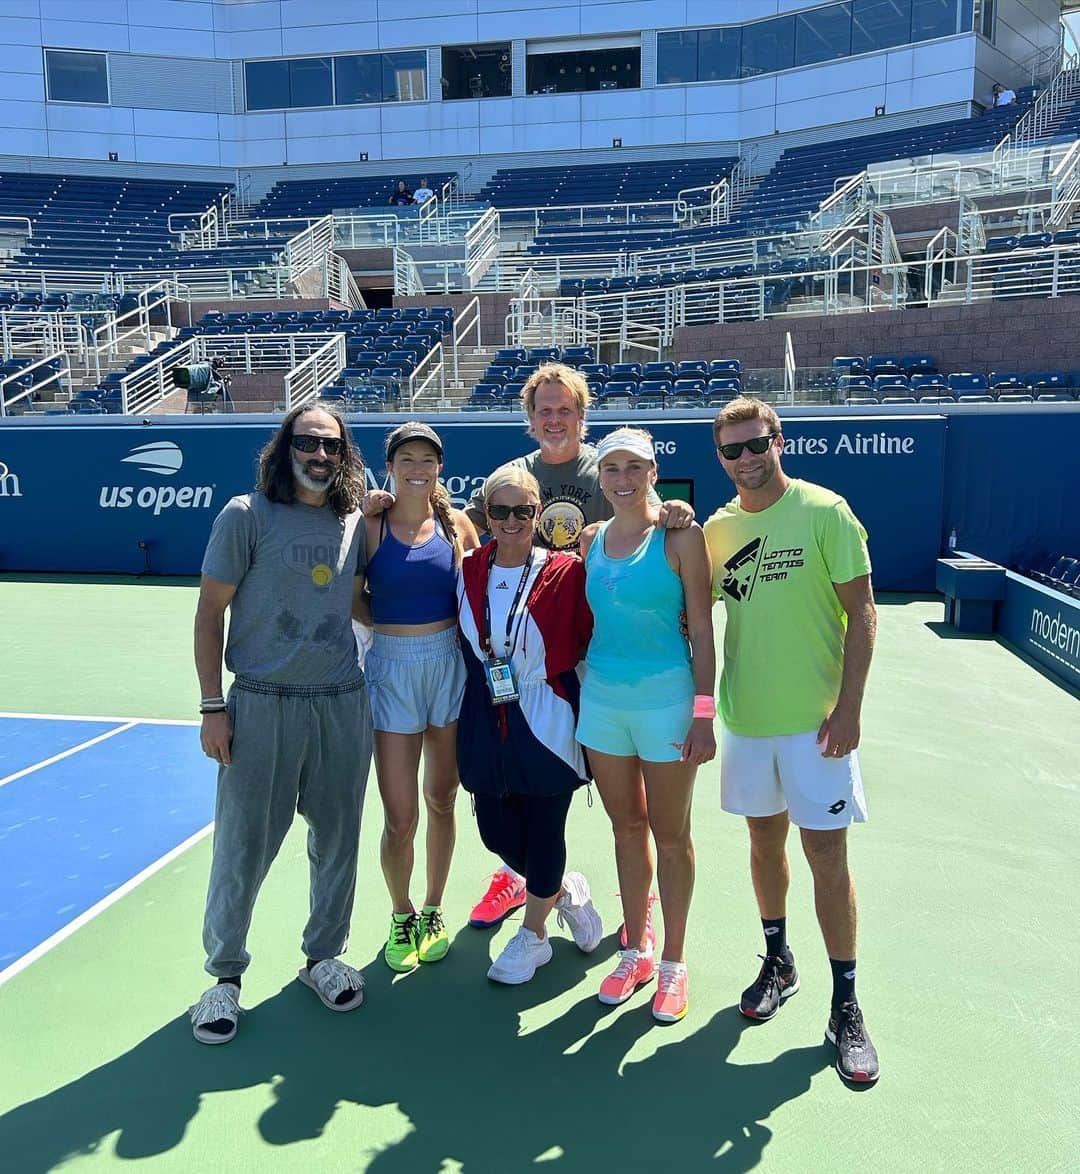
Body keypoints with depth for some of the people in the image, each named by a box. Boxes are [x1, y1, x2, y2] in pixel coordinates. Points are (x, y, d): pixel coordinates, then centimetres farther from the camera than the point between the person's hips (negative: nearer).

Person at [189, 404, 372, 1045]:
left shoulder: (354, 522, 7)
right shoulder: (247, 515, -5)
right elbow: (211, 612, -3)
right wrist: (213, 706, -7)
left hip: (343, 703, 4)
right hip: (263, 704, -4)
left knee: (337, 838, 12)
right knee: (245, 844, 4)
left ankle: (324, 956, 34)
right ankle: (225, 974, 26)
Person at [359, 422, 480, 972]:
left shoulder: (456, 524, 3)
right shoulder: (370, 526, -3)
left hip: (449, 664, 2)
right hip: (391, 668, -2)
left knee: (441, 799, 13)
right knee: (400, 816, 0)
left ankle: (432, 911, 34)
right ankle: (401, 916, 27)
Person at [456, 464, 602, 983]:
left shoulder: (565, 572, -8)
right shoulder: (469, 572, 3)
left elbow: (590, 636, -7)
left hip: (546, 721, -4)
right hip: (486, 721, 4)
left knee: (543, 833, 7)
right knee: (497, 832, 10)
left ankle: (532, 936, 33)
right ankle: (567, 893, 39)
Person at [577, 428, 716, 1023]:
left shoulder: (681, 537, -7)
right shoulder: (591, 539, 7)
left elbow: (702, 630, -8)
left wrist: (703, 714, -12)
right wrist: (583, 680, 8)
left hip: (665, 695, -4)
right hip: (601, 694, 5)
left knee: (670, 835, 8)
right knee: (626, 828, 15)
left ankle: (672, 963, 24)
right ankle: (635, 951, 31)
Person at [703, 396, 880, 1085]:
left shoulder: (825, 512, -7)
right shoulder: (717, 527, 5)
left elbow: (861, 613, -9)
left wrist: (848, 708, -14)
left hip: (815, 717, -4)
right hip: (745, 714, 4)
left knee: (827, 856, 0)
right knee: (765, 839, 16)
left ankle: (846, 1007, 15)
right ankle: (779, 963, 36)